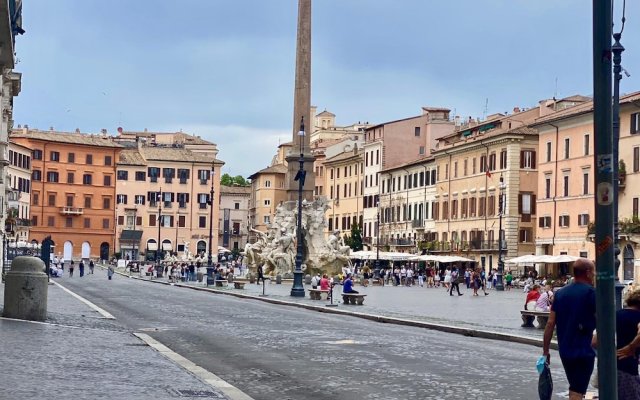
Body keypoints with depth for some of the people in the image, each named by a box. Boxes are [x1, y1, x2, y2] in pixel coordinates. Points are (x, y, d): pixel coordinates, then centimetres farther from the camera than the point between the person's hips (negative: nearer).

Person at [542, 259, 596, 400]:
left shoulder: (560, 293, 7)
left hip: (564, 350, 6)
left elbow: (550, 323, 5)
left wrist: (545, 351, 8)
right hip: (583, 351, -6)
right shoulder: (591, 292, -10)